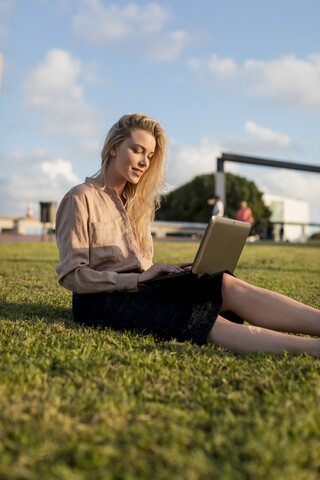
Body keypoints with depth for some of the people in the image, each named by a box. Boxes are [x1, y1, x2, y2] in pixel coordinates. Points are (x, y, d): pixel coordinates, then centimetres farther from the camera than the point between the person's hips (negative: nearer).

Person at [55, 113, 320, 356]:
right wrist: (139, 279, -19)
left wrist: (166, 271, -4)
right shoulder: (81, 198, -3)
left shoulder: (136, 201, 21)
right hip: (102, 301, -7)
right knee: (205, 322, -32)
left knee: (227, 286, -22)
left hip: (138, 288, 7)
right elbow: (72, 276, -11)